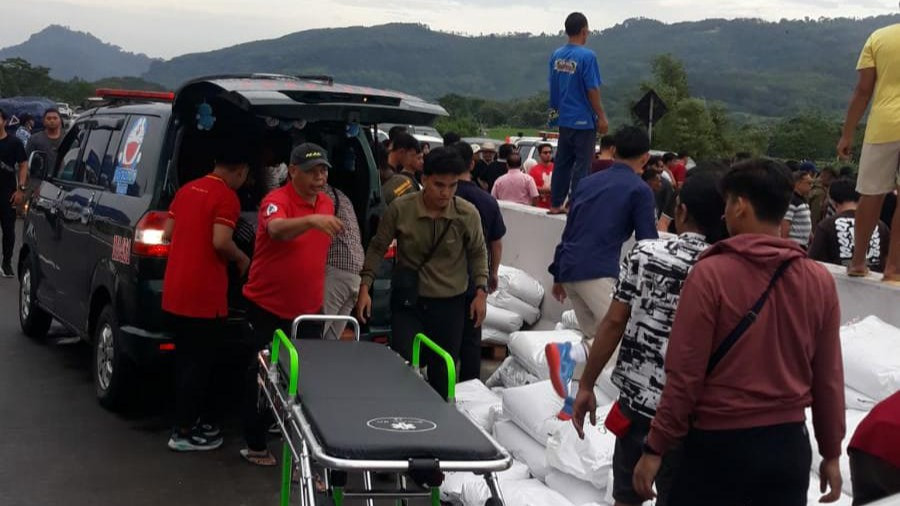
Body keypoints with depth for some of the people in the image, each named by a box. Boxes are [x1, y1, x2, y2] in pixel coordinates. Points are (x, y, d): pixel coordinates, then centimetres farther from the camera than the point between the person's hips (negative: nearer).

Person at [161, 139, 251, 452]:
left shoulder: (187, 190, 13)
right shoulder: (226, 197, -11)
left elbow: (167, 235, 15)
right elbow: (221, 242, -21)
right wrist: (243, 260, -3)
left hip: (175, 290, 8)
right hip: (204, 294, -8)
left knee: (186, 360, 18)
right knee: (199, 363, 0)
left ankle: (188, 420, 28)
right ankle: (184, 434, 5)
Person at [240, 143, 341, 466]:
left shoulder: (327, 204, 6)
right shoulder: (276, 201, -16)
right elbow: (277, 229, -40)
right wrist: (311, 220, -58)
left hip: (309, 309, 6)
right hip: (268, 307, -6)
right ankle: (255, 446, 20)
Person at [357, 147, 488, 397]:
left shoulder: (468, 214, -10)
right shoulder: (400, 208, -13)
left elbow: (477, 252, 6)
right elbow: (378, 248, -1)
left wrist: (481, 291, -3)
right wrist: (365, 287, -7)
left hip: (450, 304, 1)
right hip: (408, 301, -1)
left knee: (442, 376, 12)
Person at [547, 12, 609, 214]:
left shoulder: (556, 55, 5)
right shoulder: (587, 56, -16)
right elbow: (592, 90, -15)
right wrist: (601, 117, -8)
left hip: (564, 119, 7)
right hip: (584, 120, -7)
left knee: (562, 162, 13)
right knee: (582, 164, 0)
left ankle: (556, 204, 17)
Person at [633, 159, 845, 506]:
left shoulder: (711, 273, -15)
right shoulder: (820, 281, -3)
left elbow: (685, 373, -14)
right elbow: (828, 378, 2)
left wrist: (656, 447, -5)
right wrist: (831, 453, 14)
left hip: (720, 443, -4)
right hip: (789, 444, 4)